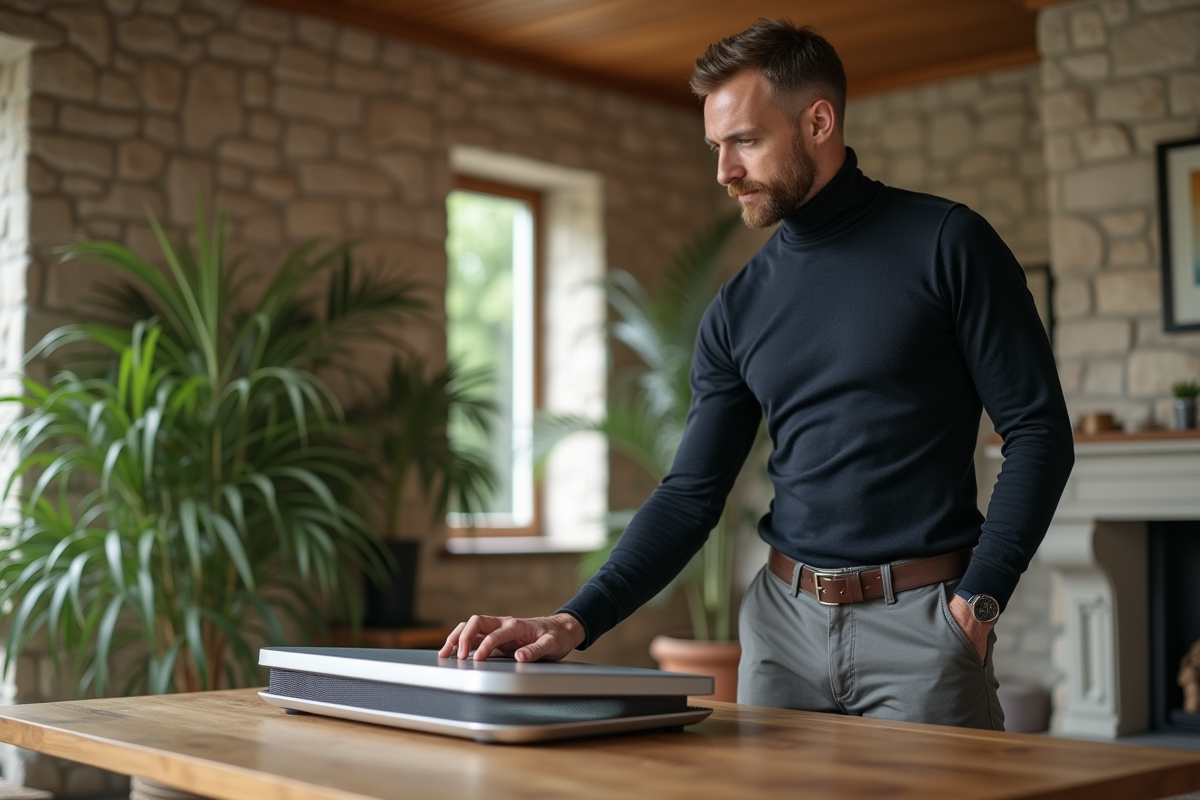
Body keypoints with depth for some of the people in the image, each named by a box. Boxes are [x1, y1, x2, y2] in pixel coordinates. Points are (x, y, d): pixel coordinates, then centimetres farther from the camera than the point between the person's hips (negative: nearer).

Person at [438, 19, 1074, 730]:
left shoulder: (944, 244, -3)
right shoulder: (738, 310, 8)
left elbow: (1040, 430, -4)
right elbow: (692, 495, 6)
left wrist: (977, 601, -12)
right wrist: (576, 622, -7)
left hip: (920, 618, -4)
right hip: (783, 619, 4)